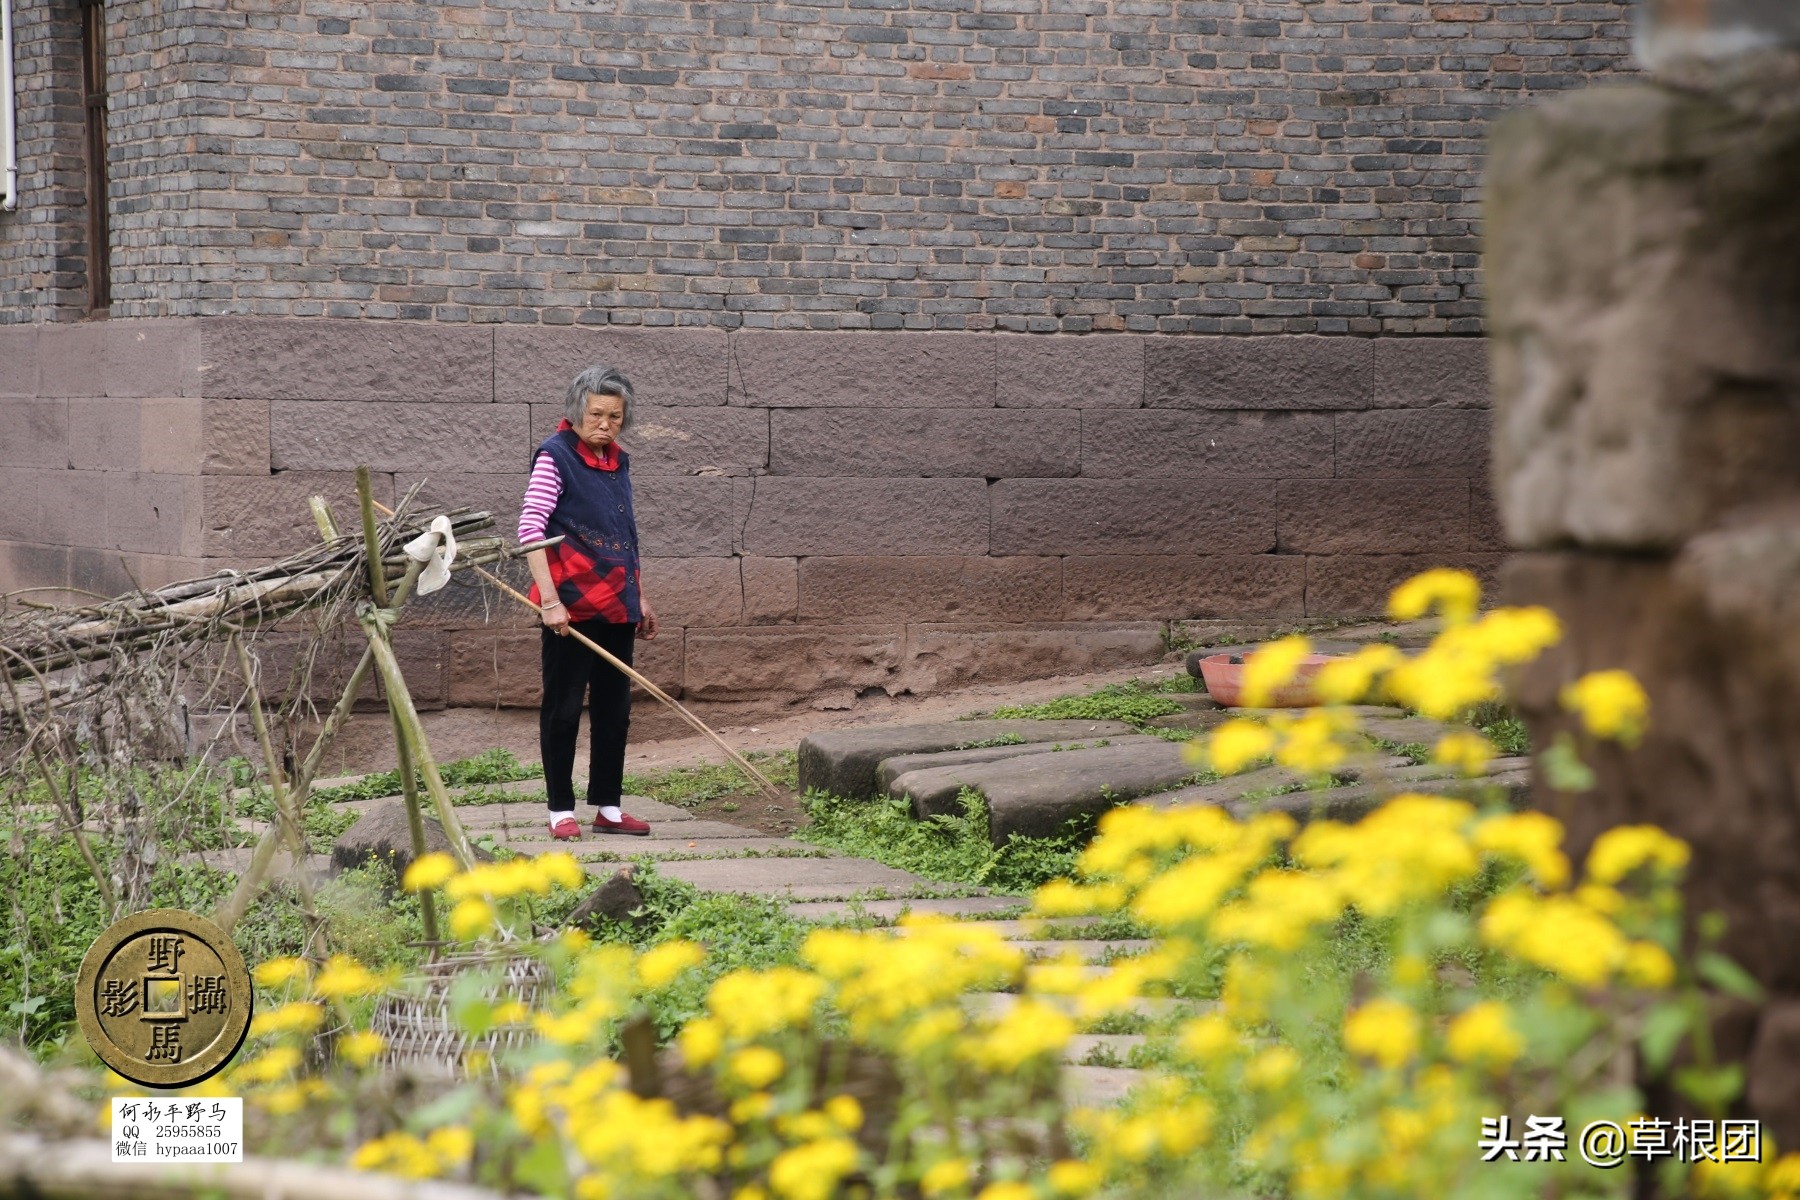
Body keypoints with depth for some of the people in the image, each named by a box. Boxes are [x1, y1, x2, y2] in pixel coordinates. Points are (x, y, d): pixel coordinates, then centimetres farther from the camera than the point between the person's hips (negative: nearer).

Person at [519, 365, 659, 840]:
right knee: (563, 708, -1)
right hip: (572, 605, -7)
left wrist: (640, 598, 21)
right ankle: (561, 810, 5)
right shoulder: (555, 456, -9)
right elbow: (530, 528, -16)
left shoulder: (619, 462, 12)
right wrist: (550, 599, -23)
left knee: (615, 709, 11)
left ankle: (608, 807, 18)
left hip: (616, 605, 7)